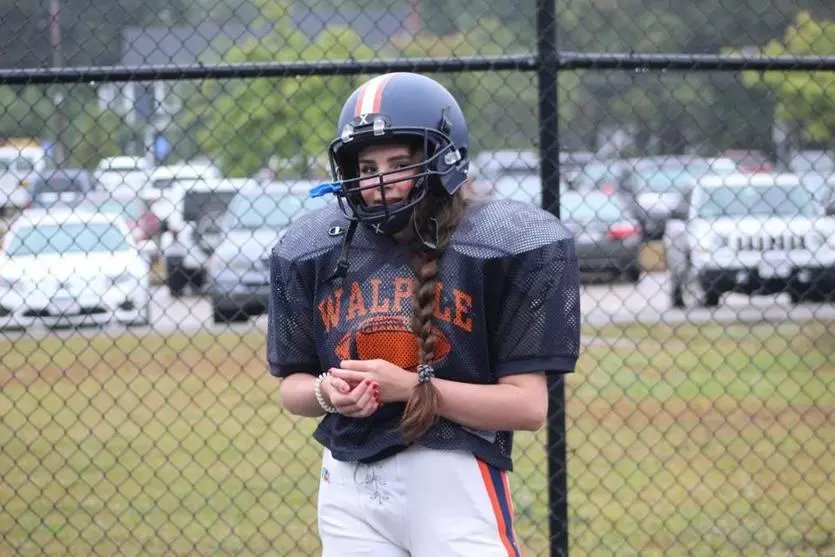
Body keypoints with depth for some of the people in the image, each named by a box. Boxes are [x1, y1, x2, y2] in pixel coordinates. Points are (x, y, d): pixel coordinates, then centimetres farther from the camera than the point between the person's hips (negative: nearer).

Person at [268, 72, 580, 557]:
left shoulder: (504, 246, -7)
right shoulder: (314, 252, 7)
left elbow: (528, 405, -9)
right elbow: (293, 387, 15)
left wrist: (411, 386, -19)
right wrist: (327, 392, -10)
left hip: (455, 482, -4)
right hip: (350, 486, 4)